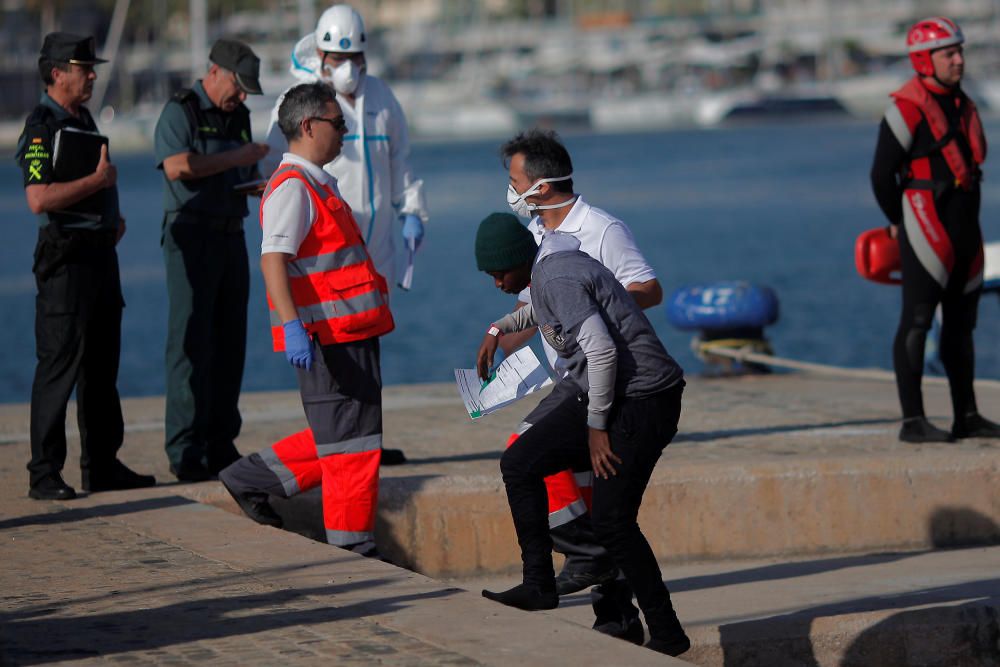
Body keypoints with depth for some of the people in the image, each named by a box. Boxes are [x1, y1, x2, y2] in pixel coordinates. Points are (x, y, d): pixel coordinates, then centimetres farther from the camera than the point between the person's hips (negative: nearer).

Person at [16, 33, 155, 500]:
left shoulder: (84, 120, 16)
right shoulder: (41, 128, -13)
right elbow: (39, 199, -24)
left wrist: (113, 216, 13)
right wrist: (98, 180, -17)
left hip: (100, 250, 9)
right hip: (66, 255, -9)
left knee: (103, 365, 13)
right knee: (59, 365, -7)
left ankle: (102, 465, 21)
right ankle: (44, 475, -4)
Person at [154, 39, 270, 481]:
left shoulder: (238, 117, 17)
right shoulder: (180, 111, -6)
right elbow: (177, 166, -22)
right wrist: (234, 159, -15)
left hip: (231, 237, 7)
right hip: (191, 234, -7)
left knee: (230, 342, 6)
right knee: (190, 343, -9)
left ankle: (221, 447, 10)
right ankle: (185, 453, -9)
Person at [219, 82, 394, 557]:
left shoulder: (317, 183, 19)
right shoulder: (292, 187, -13)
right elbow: (273, 259, -23)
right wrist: (292, 326, -32)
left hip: (348, 334, 10)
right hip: (327, 335, -10)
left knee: (342, 436, 15)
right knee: (352, 440, -4)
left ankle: (253, 478, 21)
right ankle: (352, 546, 4)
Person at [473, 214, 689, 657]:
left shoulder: (556, 279, -19)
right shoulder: (548, 271, 13)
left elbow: (602, 350, -28)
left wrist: (596, 426, -20)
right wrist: (498, 329, 35)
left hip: (641, 401, -10)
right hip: (604, 396, 10)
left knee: (612, 521, -13)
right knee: (519, 464, 7)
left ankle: (667, 635, -2)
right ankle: (539, 586, 10)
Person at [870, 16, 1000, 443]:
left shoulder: (962, 105, 15)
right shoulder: (907, 109, -12)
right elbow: (882, 173, -11)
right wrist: (899, 223, 1)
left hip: (965, 229, 9)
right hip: (927, 232, -9)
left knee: (961, 324, 12)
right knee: (916, 323, -8)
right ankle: (912, 421, -8)